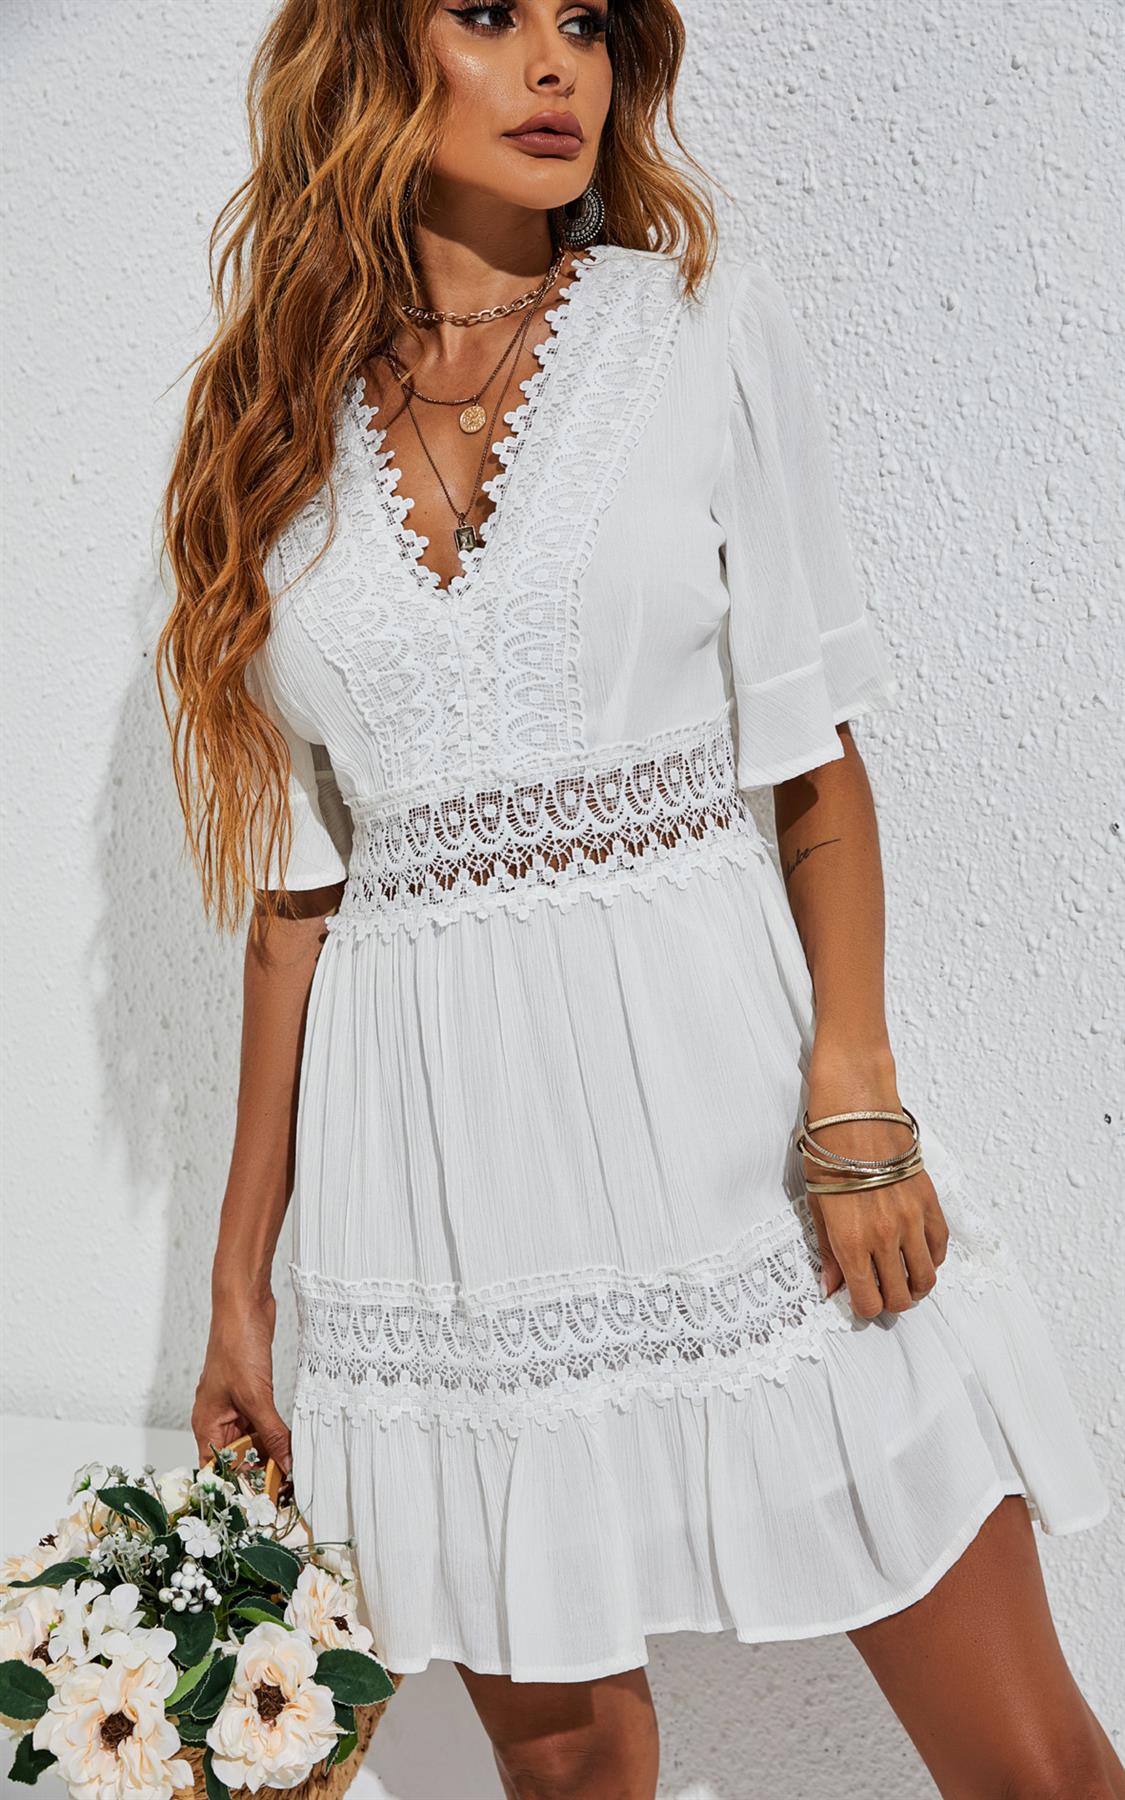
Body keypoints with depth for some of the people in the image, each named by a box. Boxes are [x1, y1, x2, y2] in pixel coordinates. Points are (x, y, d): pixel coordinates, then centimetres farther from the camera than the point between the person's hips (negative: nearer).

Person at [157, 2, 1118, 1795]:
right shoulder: (283, 432, 8)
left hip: (728, 1119, -1)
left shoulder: (708, 323, 4)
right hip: (440, 1167, 2)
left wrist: (856, 1099, -12)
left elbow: (814, 755, 1)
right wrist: (241, 1275, 9)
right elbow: (299, 881, 8)